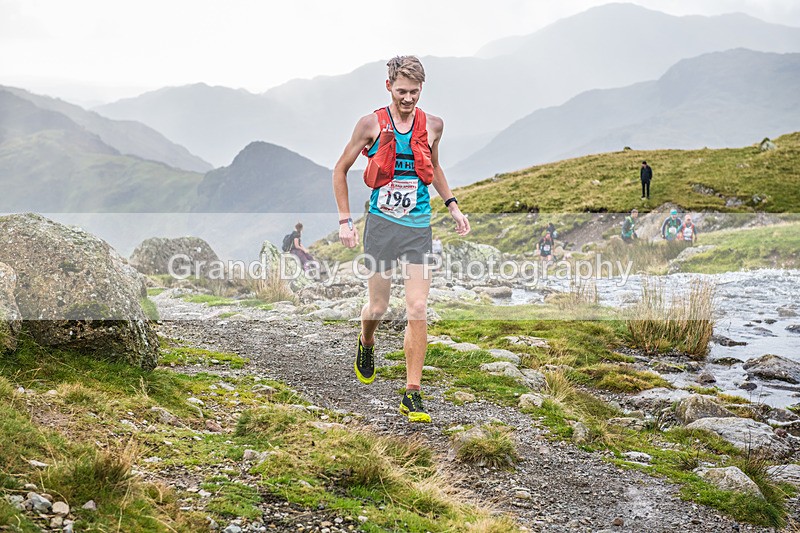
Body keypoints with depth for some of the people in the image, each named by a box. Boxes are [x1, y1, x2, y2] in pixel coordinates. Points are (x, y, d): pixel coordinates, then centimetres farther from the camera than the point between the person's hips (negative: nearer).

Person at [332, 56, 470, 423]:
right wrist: (344, 221, 0)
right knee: (378, 306, 8)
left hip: (419, 227, 2)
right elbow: (341, 169, 5)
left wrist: (452, 206, 14)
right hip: (381, 224, -1)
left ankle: (412, 394, 0)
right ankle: (366, 344, 44)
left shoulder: (433, 126, 4)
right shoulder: (371, 124, -4)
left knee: (418, 311, -7)